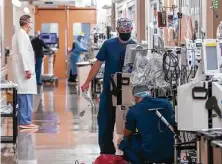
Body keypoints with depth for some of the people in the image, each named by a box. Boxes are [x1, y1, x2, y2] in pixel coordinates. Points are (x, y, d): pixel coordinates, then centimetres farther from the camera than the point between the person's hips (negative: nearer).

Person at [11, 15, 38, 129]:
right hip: (24, 71, -10)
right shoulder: (22, 35, -12)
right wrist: (27, 69, -22)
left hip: (20, 71, 10)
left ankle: (22, 120, 13)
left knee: (22, 97, 11)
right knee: (26, 97, -9)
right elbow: (22, 52, -20)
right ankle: (25, 122, -8)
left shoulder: (18, 34, 18)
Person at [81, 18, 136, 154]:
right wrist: (87, 82, -1)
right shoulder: (109, 44, 0)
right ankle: (107, 152, 14)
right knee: (105, 120, 3)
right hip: (109, 89, 0)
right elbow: (98, 63, 3)